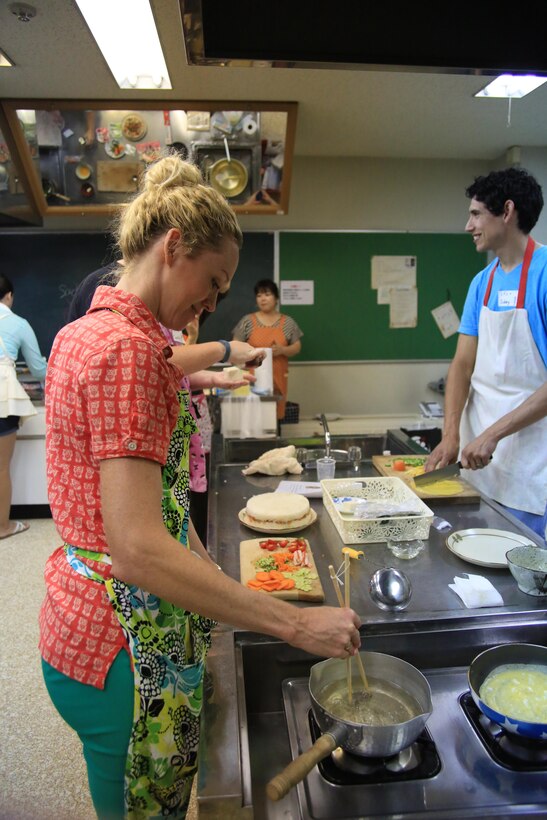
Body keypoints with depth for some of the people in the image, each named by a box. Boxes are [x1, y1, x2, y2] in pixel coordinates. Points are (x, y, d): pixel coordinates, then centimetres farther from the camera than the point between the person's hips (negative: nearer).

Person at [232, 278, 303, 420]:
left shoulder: (288, 322, 7)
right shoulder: (247, 321, 4)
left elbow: (297, 347, 7)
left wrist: (282, 350, -12)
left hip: (278, 378, 1)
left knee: (276, 414, 1)